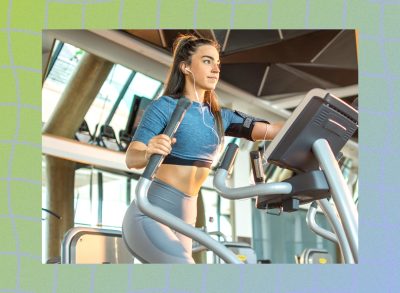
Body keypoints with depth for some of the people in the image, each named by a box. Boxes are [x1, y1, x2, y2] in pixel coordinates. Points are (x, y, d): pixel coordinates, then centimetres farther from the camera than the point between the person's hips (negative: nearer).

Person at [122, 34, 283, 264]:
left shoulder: (220, 117, 11)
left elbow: (271, 130, -1)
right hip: (149, 216, -7)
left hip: (184, 219, 7)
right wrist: (149, 152, -40)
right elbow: (131, 158, -18)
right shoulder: (165, 107, -7)